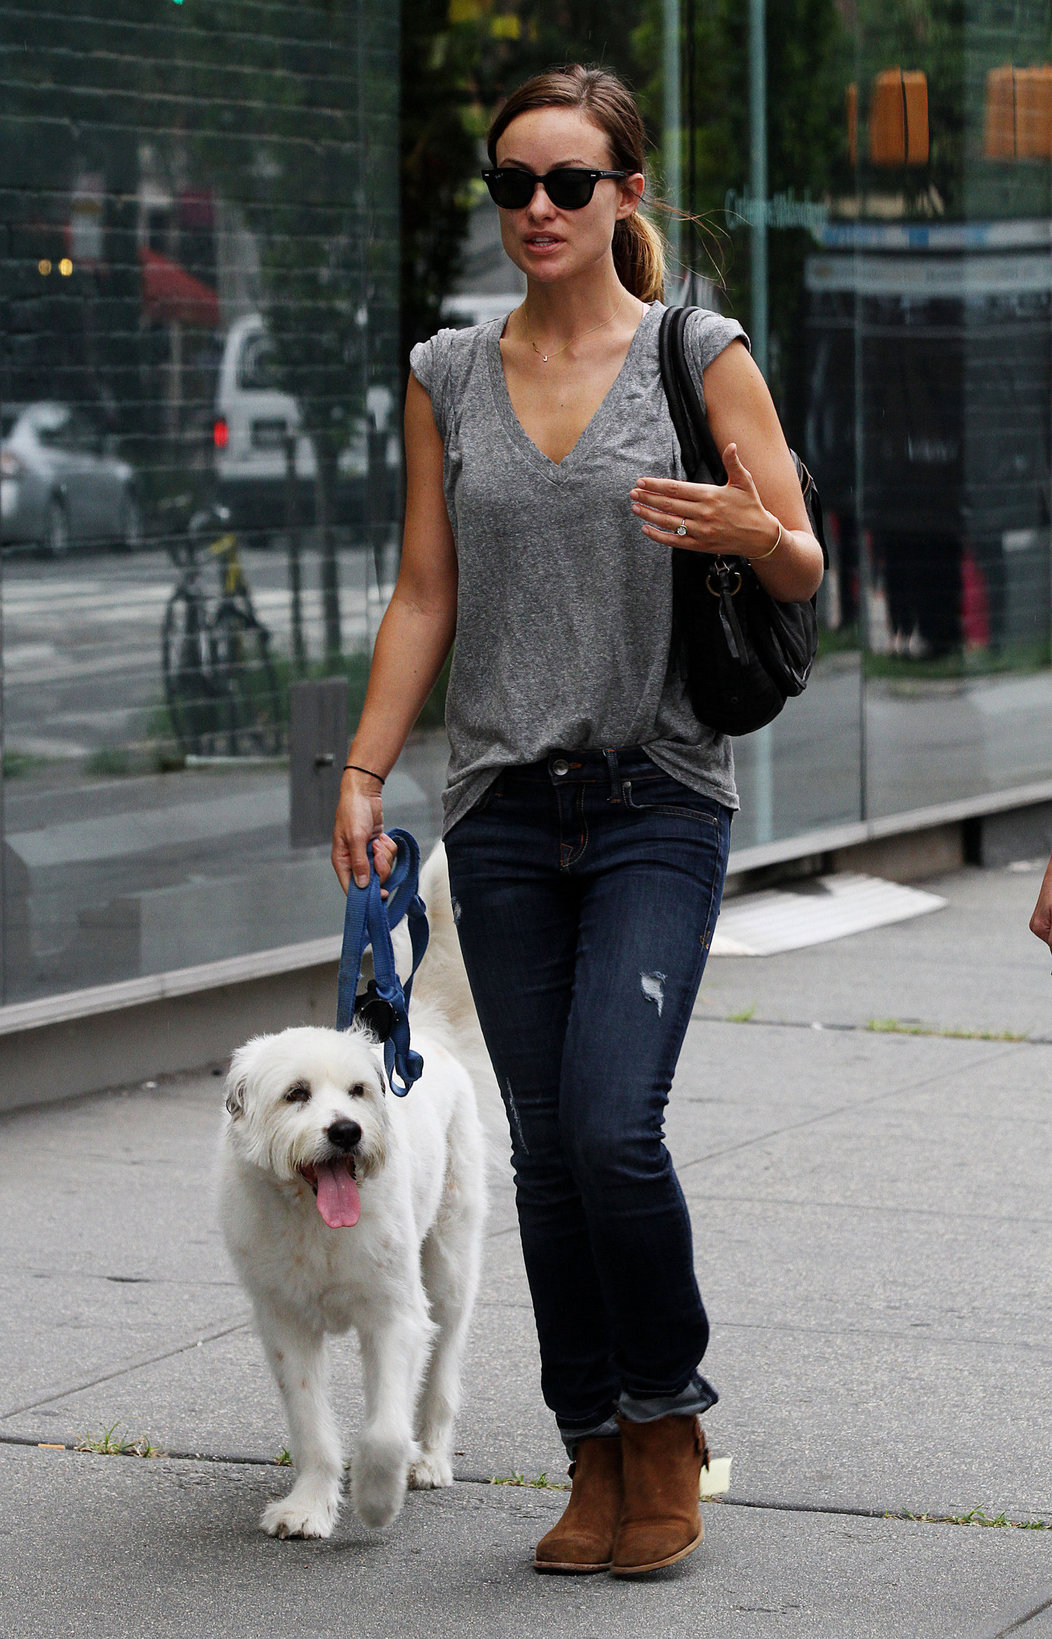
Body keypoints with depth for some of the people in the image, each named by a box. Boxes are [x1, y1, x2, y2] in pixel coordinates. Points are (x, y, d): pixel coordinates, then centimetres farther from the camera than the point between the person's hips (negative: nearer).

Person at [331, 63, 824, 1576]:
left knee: (614, 1123, -16)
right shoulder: (447, 377, 9)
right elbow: (424, 598, 11)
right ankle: (597, 1460, 14)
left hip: (657, 797, -3)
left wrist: (744, 530, -22)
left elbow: (804, 572, 0)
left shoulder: (700, 355, 0)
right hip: (505, 808, 3)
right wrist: (361, 775, 3)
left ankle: (667, 1424, 5)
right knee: (546, 1147, 4)